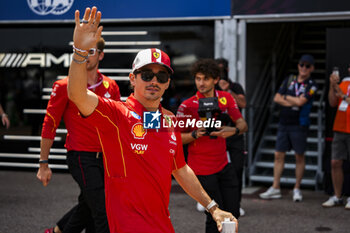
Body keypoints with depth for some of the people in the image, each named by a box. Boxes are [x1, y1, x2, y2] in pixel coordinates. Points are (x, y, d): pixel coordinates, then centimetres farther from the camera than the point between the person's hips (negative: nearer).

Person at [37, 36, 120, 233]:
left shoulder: (111, 86, 6)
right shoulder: (65, 86, -7)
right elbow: (50, 125, -3)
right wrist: (44, 163, -4)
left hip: (105, 157, 6)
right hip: (81, 157, -6)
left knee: (87, 207, 20)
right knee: (103, 213, -9)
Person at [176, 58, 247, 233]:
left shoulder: (226, 98, 2)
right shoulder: (187, 106, -12)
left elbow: (243, 125, 0)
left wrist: (234, 130, -22)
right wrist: (195, 135, -26)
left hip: (224, 165, 5)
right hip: (202, 169, -5)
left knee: (233, 212, 7)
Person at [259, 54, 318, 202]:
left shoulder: (311, 85, -4)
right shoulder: (289, 80, 11)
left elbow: (300, 101, -17)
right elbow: (277, 98, 4)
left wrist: (286, 97, -1)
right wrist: (292, 103, -10)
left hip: (299, 125, -4)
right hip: (283, 123, 5)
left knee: (299, 157, 3)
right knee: (279, 155, 4)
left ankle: (297, 189, 12)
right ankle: (275, 188, 9)